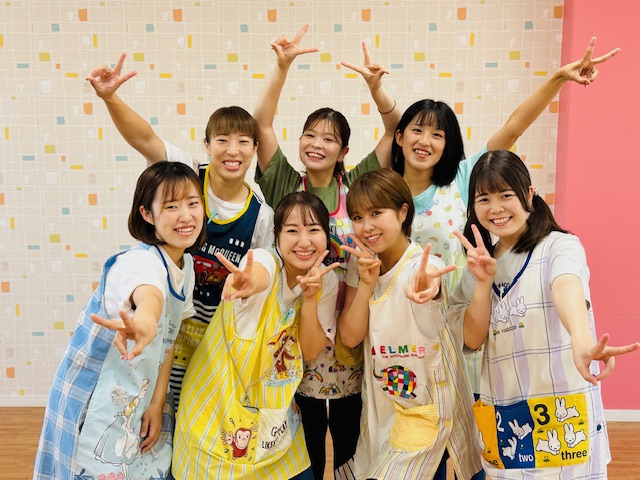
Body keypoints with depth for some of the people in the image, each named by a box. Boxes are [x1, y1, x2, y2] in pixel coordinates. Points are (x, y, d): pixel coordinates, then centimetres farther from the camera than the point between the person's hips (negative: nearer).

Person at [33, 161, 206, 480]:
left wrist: (157, 403, 0)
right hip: (99, 404, -7)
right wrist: (143, 322, -72)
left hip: (141, 401, 7)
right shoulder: (141, 262, -25)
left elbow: (168, 339, 5)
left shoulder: (186, 265, 0)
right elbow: (149, 294, -51)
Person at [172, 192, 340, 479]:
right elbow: (258, 278, -45)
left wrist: (310, 297, -22)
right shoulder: (265, 260, -19)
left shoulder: (327, 281, -4)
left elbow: (310, 351, -8)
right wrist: (250, 283, -67)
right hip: (222, 402, -4)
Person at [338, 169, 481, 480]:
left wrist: (424, 292, -71)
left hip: (426, 403, -5)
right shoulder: (360, 264, -6)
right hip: (379, 402, 5)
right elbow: (349, 336, -10)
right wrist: (366, 283, -24)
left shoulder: (424, 265, -22)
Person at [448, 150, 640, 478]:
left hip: (563, 409, -4)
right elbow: (472, 339, 2)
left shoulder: (559, 245, -9)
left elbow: (567, 288, -32)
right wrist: (483, 281, -13)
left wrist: (582, 342, -52)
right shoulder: (480, 261, 6)